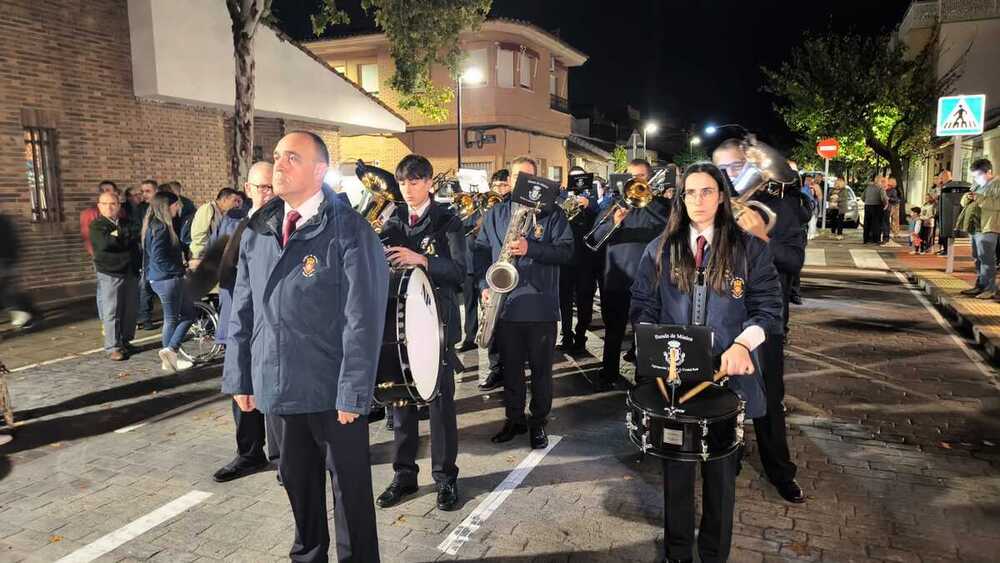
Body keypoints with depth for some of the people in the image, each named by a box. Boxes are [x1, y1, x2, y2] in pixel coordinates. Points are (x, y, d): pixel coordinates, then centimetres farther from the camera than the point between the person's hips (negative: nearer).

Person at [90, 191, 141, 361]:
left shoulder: (127, 223, 16)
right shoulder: (97, 225, -1)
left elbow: (137, 236, 3)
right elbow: (105, 243, -18)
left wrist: (118, 235, -3)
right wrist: (126, 237, -8)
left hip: (131, 272, 5)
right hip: (110, 274, -5)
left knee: (130, 310, 8)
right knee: (111, 312, -4)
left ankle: (125, 341, 22)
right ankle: (113, 347, 2)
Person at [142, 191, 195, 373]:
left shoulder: (156, 225, 13)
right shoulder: (161, 228, -18)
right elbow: (158, 258, -24)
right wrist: (179, 269, -15)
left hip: (164, 278, 10)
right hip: (167, 279, -10)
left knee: (188, 313, 14)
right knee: (171, 318, 2)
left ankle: (171, 351, 14)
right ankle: (171, 351, 11)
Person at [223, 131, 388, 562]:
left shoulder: (348, 230, -13)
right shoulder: (258, 230, 6)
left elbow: (362, 320, -16)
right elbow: (243, 311, 9)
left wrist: (353, 393, -17)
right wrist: (240, 376, 6)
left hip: (333, 388, -5)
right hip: (279, 383, 6)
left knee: (349, 483, 11)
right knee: (296, 477, 21)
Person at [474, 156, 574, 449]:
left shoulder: (552, 213, 1)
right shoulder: (495, 214, 11)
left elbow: (566, 250, -8)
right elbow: (481, 250, 9)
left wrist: (531, 249, -21)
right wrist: (485, 285, -4)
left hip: (541, 306, -3)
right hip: (505, 304, 3)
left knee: (541, 369, 7)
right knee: (511, 367, 13)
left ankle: (538, 422, 22)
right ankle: (514, 419, 28)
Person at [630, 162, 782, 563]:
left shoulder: (750, 249, 1)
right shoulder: (660, 250, 5)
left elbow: (768, 308, -2)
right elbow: (642, 308, 6)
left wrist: (743, 343, -19)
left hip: (727, 377, -1)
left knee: (721, 472, 13)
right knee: (676, 470, 13)